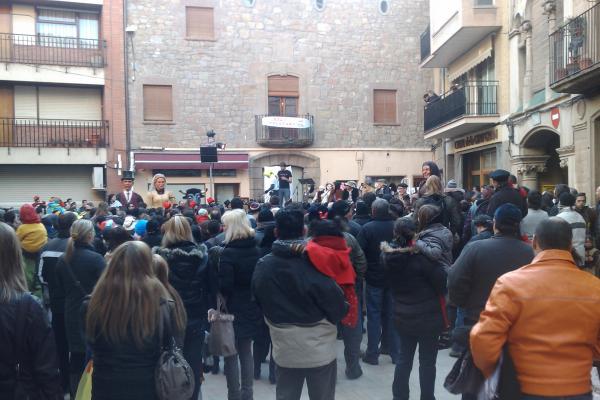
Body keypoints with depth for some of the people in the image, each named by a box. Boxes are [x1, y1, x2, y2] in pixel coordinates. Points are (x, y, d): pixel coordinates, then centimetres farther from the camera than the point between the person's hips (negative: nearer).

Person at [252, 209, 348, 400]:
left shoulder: (262, 266, -8)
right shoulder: (314, 264, -22)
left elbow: (260, 303, 7)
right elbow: (338, 310, -16)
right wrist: (343, 308, 5)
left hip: (284, 352, 4)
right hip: (320, 352, -3)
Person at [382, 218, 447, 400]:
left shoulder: (388, 255, -5)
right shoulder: (421, 256, -22)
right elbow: (442, 282, -17)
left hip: (403, 316, 5)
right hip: (427, 316, -5)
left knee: (404, 358, 18)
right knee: (427, 361, 9)